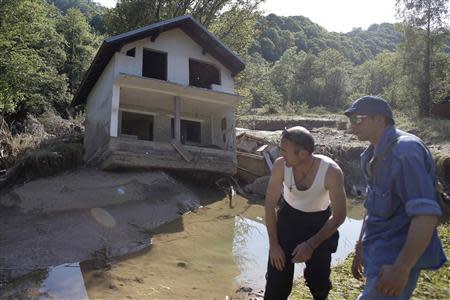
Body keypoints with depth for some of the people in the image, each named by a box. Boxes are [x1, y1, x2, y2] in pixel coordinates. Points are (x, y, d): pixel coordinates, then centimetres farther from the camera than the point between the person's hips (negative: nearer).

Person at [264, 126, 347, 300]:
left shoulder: (331, 172, -31)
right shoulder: (280, 165, -26)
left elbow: (339, 216, -19)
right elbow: (270, 204, -13)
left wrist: (312, 244, -23)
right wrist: (273, 244, -12)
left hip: (320, 221, -1)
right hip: (289, 217, 1)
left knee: (318, 277, 2)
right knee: (277, 274, -2)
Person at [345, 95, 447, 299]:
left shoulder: (405, 151, -21)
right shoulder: (373, 155, 9)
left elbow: (426, 215, -27)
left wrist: (401, 269, -26)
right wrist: (360, 249, 19)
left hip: (395, 258, -9)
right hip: (376, 255, 9)